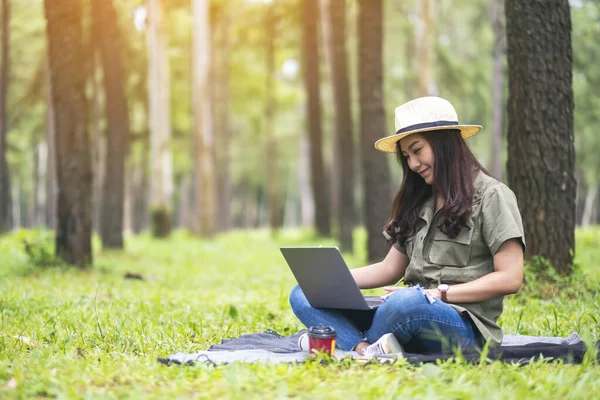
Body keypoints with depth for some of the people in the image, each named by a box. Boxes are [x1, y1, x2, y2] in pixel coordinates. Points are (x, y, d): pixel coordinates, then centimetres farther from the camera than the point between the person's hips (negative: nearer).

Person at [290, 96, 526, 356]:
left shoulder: (491, 196, 1)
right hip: (411, 315, 8)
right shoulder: (418, 202, 22)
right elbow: (390, 270, 19)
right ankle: (368, 349, -35)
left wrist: (438, 294, -14)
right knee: (304, 295, -9)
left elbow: (510, 279, -8)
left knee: (408, 302, -41)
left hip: (464, 326, -7)